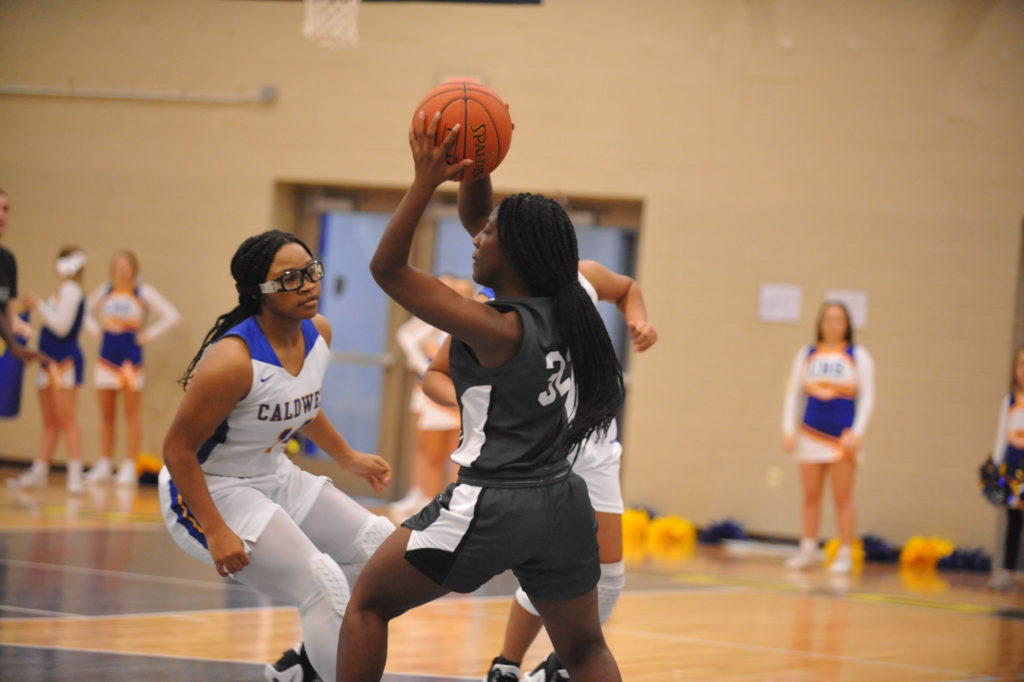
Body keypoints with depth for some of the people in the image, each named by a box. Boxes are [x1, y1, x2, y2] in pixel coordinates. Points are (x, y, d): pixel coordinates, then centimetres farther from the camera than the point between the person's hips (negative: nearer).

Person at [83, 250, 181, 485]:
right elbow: (85, 310, 23)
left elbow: (171, 315, -9)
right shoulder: (104, 291, 8)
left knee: (131, 413, -1)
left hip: (131, 358, -4)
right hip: (107, 357, 4)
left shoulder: (143, 293, -4)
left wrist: (149, 334, -11)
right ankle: (104, 464, 14)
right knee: (106, 414, 8)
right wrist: (93, 327, 8)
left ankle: (129, 467, 1)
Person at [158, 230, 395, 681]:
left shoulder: (318, 333, -4)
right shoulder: (232, 360, -30)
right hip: (208, 491, -9)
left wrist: (347, 458, 20)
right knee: (324, 585, -19)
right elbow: (177, 448, -25)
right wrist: (215, 533, -27)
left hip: (273, 476, 9)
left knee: (380, 547, 13)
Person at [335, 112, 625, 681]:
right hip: (562, 504, 7)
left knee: (369, 602, 10)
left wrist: (426, 181, -17)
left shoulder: (495, 330, -17)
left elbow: (387, 268, -16)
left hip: (491, 506, -7)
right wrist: (475, 169, 4)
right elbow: (474, 218, 17)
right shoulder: (562, 309, 4)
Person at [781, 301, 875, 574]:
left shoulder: (858, 355, 2)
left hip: (843, 436, -3)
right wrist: (788, 429, 2)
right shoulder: (806, 354, 9)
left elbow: (867, 397, -1)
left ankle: (845, 555, 0)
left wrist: (857, 432, -10)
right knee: (811, 497, 6)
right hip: (811, 435, 3)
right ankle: (807, 550, 13)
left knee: (842, 498, -3)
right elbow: (793, 394, 11)